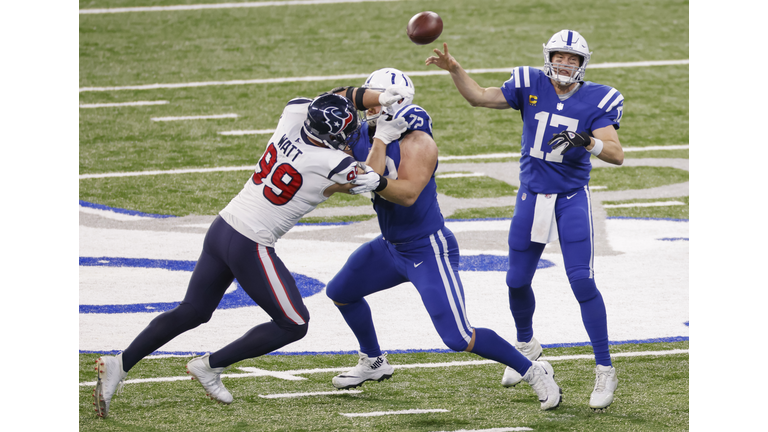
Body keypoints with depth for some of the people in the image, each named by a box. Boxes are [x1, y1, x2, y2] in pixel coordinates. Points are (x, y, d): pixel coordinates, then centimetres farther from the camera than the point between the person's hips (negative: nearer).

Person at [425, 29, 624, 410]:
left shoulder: (595, 100, -10)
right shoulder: (530, 86, -4)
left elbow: (616, 154, -18)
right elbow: (479, 97, 1)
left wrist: (587, 142, -36)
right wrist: (454, 69, -13)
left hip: (572, 198, -3)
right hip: (532, 196, 3)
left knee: (582, 281, -14)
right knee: (517, 281, 10)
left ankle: (605, 370, -6)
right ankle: (526, 345, 40)